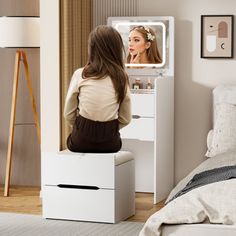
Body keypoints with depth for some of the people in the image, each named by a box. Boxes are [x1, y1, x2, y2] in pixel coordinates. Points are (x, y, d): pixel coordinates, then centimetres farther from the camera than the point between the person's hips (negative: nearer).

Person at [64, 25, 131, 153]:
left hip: (81, 142, -1)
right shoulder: (121, 78, -2)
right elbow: (125, 119, 4)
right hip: (110, 143, 1)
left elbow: (68, 115, 0)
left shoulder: (80, 75, -6)